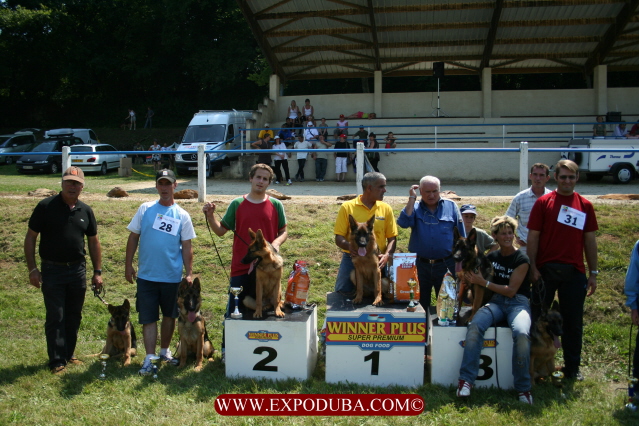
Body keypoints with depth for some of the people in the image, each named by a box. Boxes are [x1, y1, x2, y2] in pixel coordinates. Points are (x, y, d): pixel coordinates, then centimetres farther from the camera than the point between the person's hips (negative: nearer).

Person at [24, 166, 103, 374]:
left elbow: (93, 241, 11)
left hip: (78, 269, 4)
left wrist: (97, 271, 7)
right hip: (52, 271, -4)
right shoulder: (46, 206, -7)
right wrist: (32, 269, -9)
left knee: (74, 316, 12)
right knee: (55, 318, 0)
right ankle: (57, 361, 9)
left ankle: (69, 353, 27)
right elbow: (30, 238, -4)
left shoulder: (85, 211, 5)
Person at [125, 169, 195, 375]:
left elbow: (187, 246, 1)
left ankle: (165, 351, 32)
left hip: (172, 276, 1)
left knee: (169, 315, 15)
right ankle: (149, 358, 7)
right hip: (146, 275, -1)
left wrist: (189, 273, -3)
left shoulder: (182, 215, 0)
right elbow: (133, 237, 4)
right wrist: (128, 265, 1)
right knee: (148, 318, 1)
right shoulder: (145, 209, 1)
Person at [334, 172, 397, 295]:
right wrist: (348, 246, -23)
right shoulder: (347, 207, -1)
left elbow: (392, 238, 6)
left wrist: (387, 255, -13)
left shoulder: (386, 208, 6)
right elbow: (338, 238, -2)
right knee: (343, 292, -5)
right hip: (352, 258, -2)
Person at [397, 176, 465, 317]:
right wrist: (412, 198, -15)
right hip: (421, 264, 1)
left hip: (446, 264, -1)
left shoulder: (451, 206, 2)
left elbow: (462, 237, 4)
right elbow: (403, 222, -18)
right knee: (420, 304, 13)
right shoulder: (414, 207, 3)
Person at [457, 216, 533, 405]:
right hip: (496, 301, 3)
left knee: (522, 334, -35)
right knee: (475, 325, -29)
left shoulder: (521, 259, -2)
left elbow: (511, 290, -9)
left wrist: (484, 282, -13)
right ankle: (466, 379, -27)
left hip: (518, 302, -3)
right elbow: (480, 284, 20)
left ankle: (523, 388, -19)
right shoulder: (491, 257, 12)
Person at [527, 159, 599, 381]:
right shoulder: (543, 202, -1)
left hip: (574, 271, 2)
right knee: (538, 319, 6)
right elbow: (533, 237, -2)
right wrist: (533, 268, -9)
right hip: (546, 270, -2)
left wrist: (593, 273, 7)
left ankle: (572, 367, 22)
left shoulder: (585, 206, 7)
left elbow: (590, 240, 10)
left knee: (573, 322, 9)